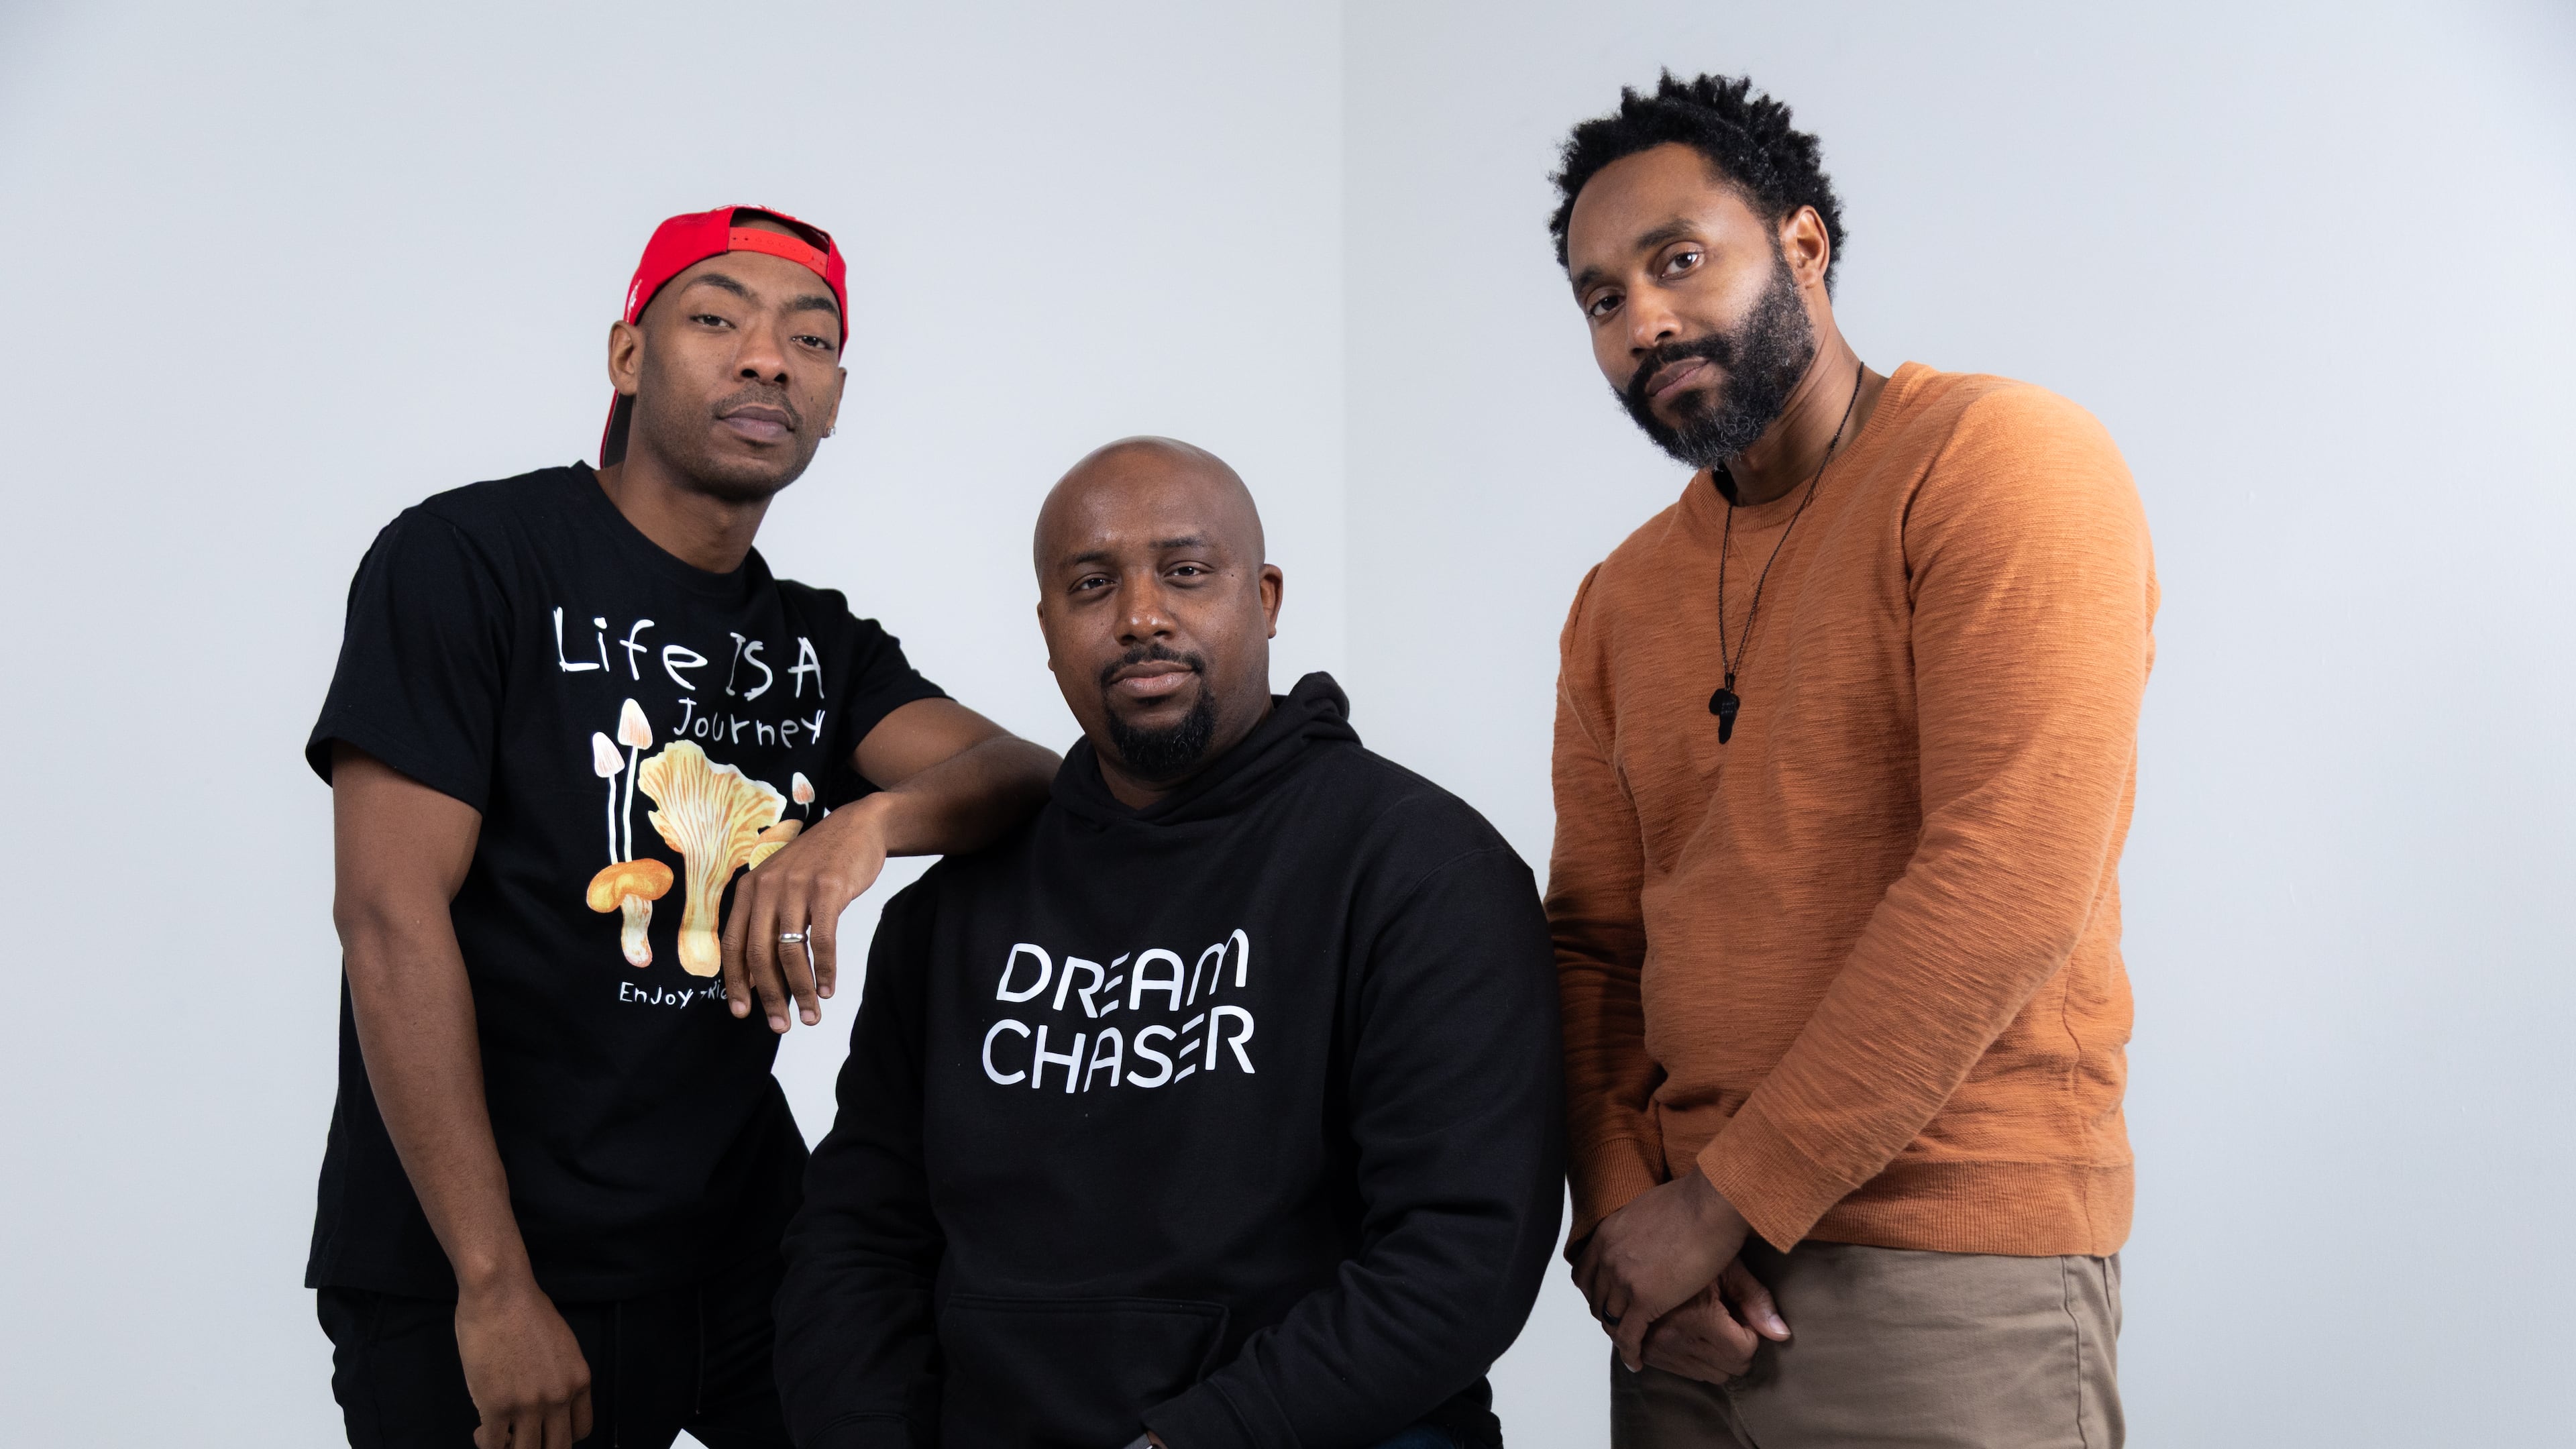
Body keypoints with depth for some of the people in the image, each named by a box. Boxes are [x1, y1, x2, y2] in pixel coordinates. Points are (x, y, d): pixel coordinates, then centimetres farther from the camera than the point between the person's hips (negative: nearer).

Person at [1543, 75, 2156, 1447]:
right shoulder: (1620, 602, 11)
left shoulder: (2004, 465, -10)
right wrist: (1621, 1212, -6)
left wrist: (1728, 1203, -15)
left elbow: (2008, 890, -19)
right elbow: (1594, 940, 11)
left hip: (1947, 1279, -6)